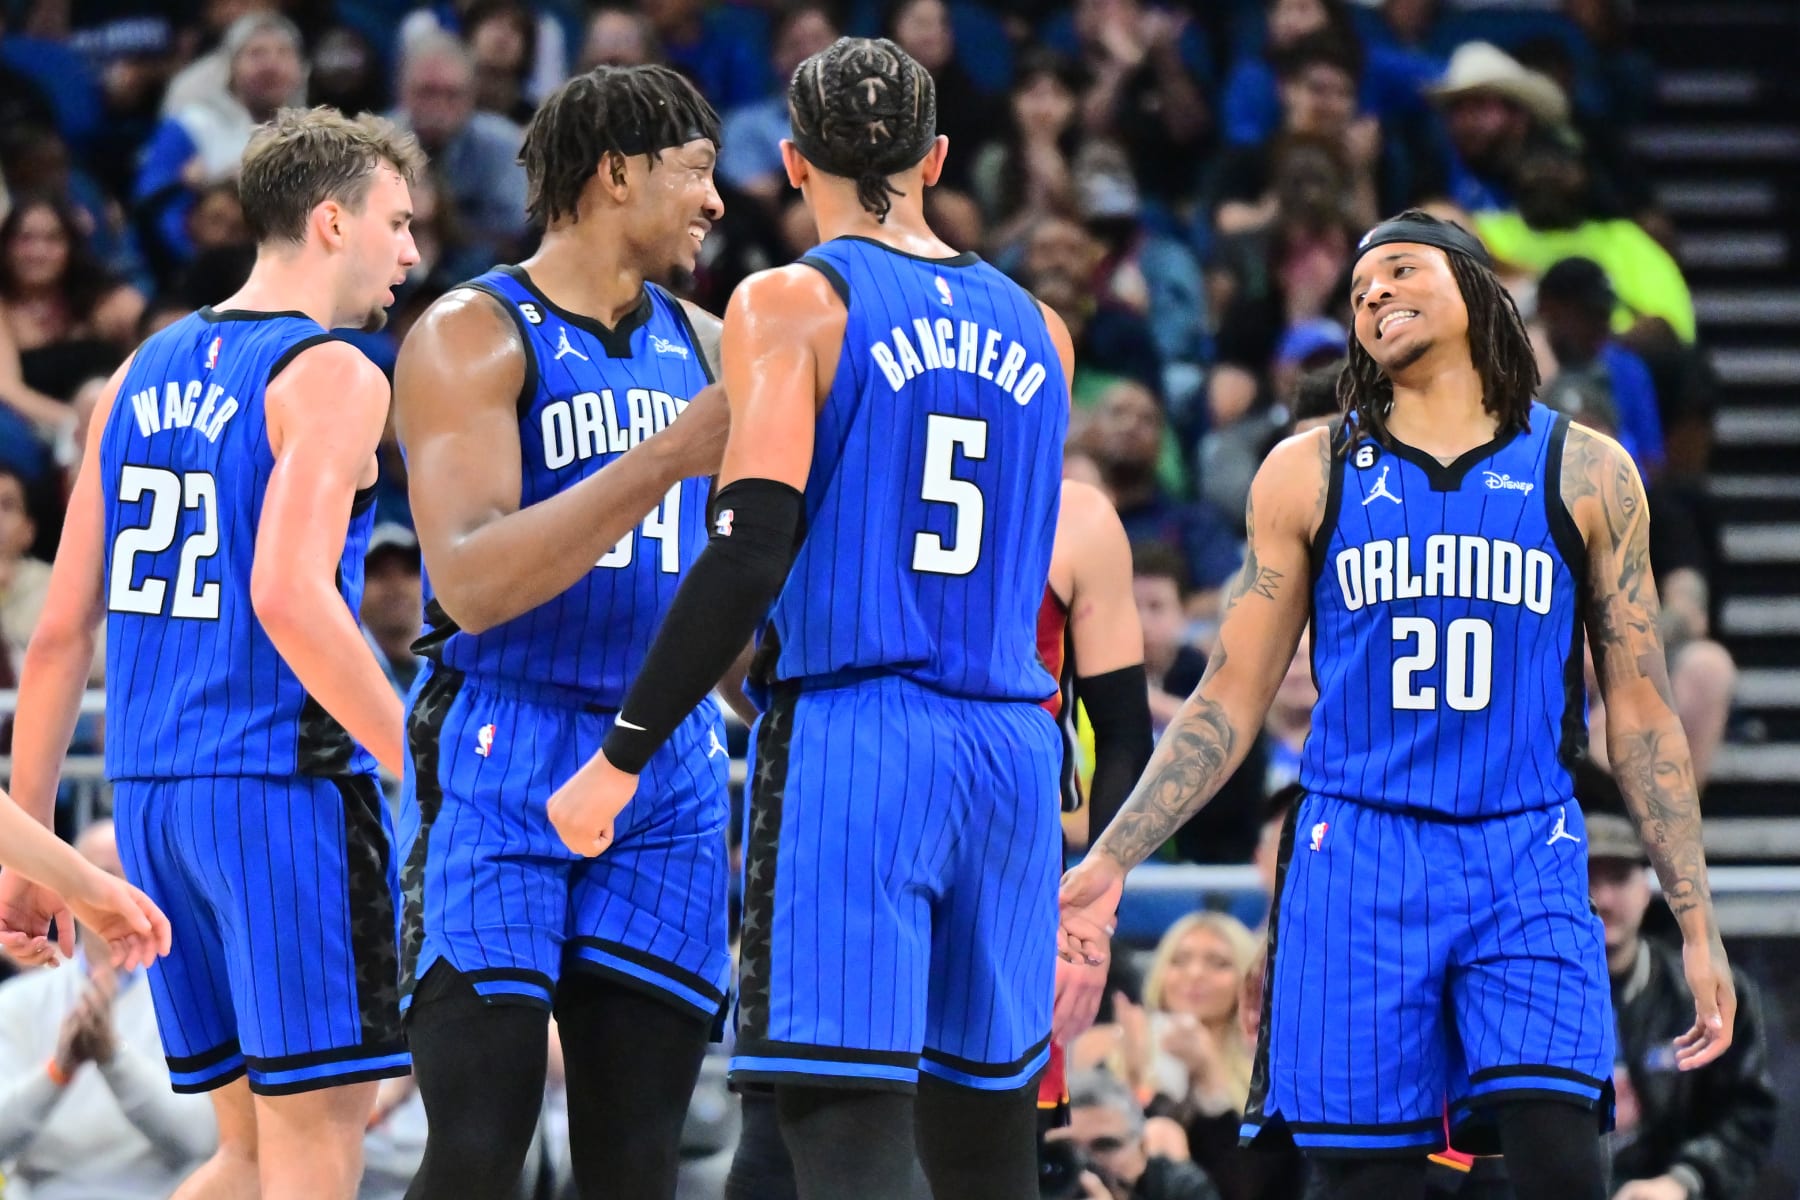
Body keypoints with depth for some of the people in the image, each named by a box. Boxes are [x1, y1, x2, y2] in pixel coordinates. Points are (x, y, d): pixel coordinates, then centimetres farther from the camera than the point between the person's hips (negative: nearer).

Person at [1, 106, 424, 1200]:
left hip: (150, 787, 7)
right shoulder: (332, 375, -7)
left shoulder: (145, 374, 15)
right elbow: (288, 594, -21)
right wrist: (428, 771, -18)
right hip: (285, 781, -7)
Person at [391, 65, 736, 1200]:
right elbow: (469, 584, -21)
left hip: (667, 768, 6)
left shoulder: (705, 346, 13)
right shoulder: (474, 336, -7)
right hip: (501, 764, -6)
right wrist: (667, 458, -27)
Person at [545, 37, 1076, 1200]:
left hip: (851, 738, -6)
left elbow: (753, 552, -13)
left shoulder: (793, 303, -4)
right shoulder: (1035, 329, 13)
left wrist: (621, 758, -11)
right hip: (1012, 750, 6)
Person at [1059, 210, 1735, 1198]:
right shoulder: (1309, 473, 8)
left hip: (1528, 865, -1)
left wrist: (1697, 925, 4)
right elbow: (1229, 702, 10)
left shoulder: (1585, 474, 7)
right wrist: (1108, 863, 0)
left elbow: (1640, 712, 9)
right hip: (1357, 863, 1)